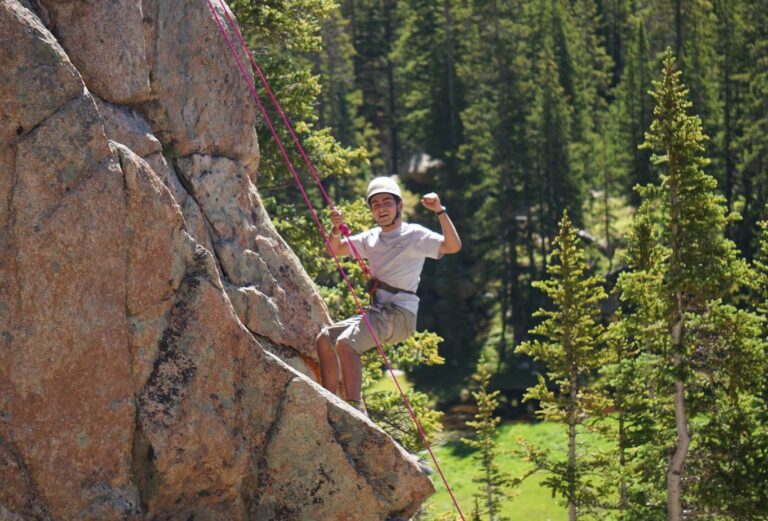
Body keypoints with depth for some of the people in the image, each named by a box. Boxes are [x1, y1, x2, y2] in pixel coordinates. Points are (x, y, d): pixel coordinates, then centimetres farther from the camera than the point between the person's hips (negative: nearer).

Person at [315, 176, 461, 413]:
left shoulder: (414, 235, -5)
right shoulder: (371, 238, 18)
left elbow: (453, 245, -18)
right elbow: (337, 250, 19)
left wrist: (440, 211, -27)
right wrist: (337, 229, -1)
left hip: (399, 314, -8)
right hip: (377, 312, 8)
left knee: (345, 342, -26)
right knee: (325, 339, 6)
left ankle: (355, 407, -29)